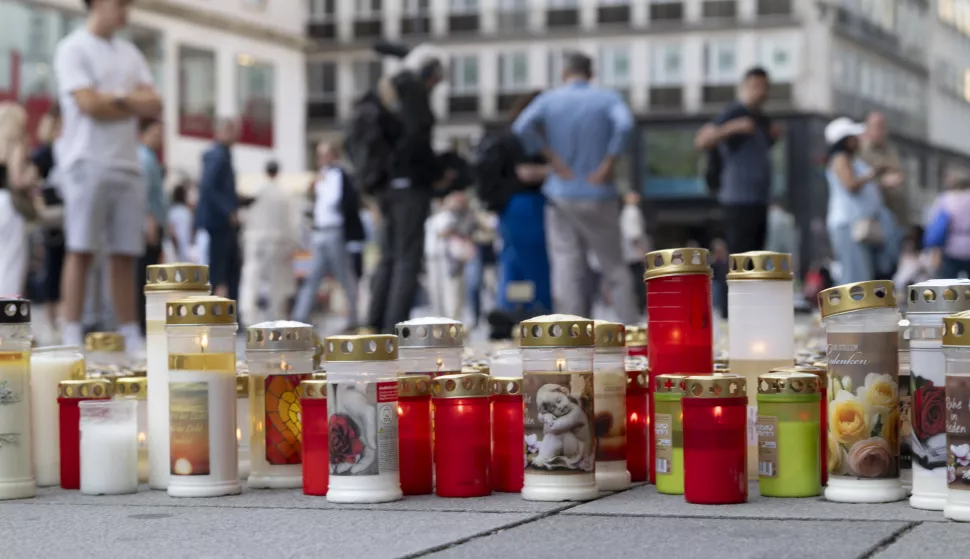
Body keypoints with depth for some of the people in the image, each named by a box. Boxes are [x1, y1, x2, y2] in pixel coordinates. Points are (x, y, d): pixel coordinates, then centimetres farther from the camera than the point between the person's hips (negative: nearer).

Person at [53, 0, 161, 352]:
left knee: (125, 254, 5)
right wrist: (134, 103, -1)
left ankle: (130, 336, 7)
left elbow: (154, 107, 8)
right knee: (81, 250, -7)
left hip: (127, 164, 6)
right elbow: (90, 105, -14)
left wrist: (116, 99, -8)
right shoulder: (73, 49, -2)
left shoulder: (130, 54, 18)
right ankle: (71, 339, -8)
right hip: (88, 161, -6)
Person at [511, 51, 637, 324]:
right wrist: (608, 164, -12)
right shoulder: (608, 98, 1)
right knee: (614, 267, 7)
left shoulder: (549, 100, 4)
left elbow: (522, 127, -13)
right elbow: (624, 124, -20)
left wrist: (554, 160, -8)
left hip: (561, 193, 1)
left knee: (567, 267, 2)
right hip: (598, 196, -1)